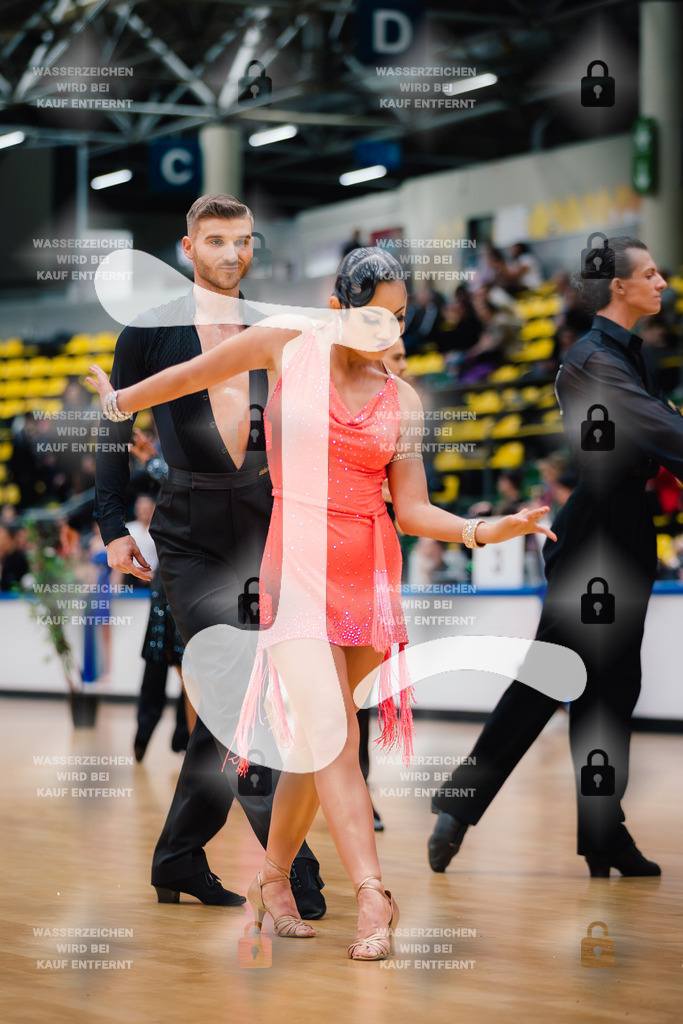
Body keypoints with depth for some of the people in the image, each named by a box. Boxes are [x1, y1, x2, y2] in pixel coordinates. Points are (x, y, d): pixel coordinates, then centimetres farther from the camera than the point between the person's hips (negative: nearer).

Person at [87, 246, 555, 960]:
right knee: (331, 735, -14)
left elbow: (411, 510, 5)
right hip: (297, 568, -3)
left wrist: (481, 531, -12)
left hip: (370, 573, 3)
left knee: (319, 738, 6)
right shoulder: (286, 346, 1)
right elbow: (199, 373, 17)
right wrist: (120, 402, 30)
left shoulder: (402, 401, 7)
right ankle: (373, 898, -21)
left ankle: (273, 880, 21)